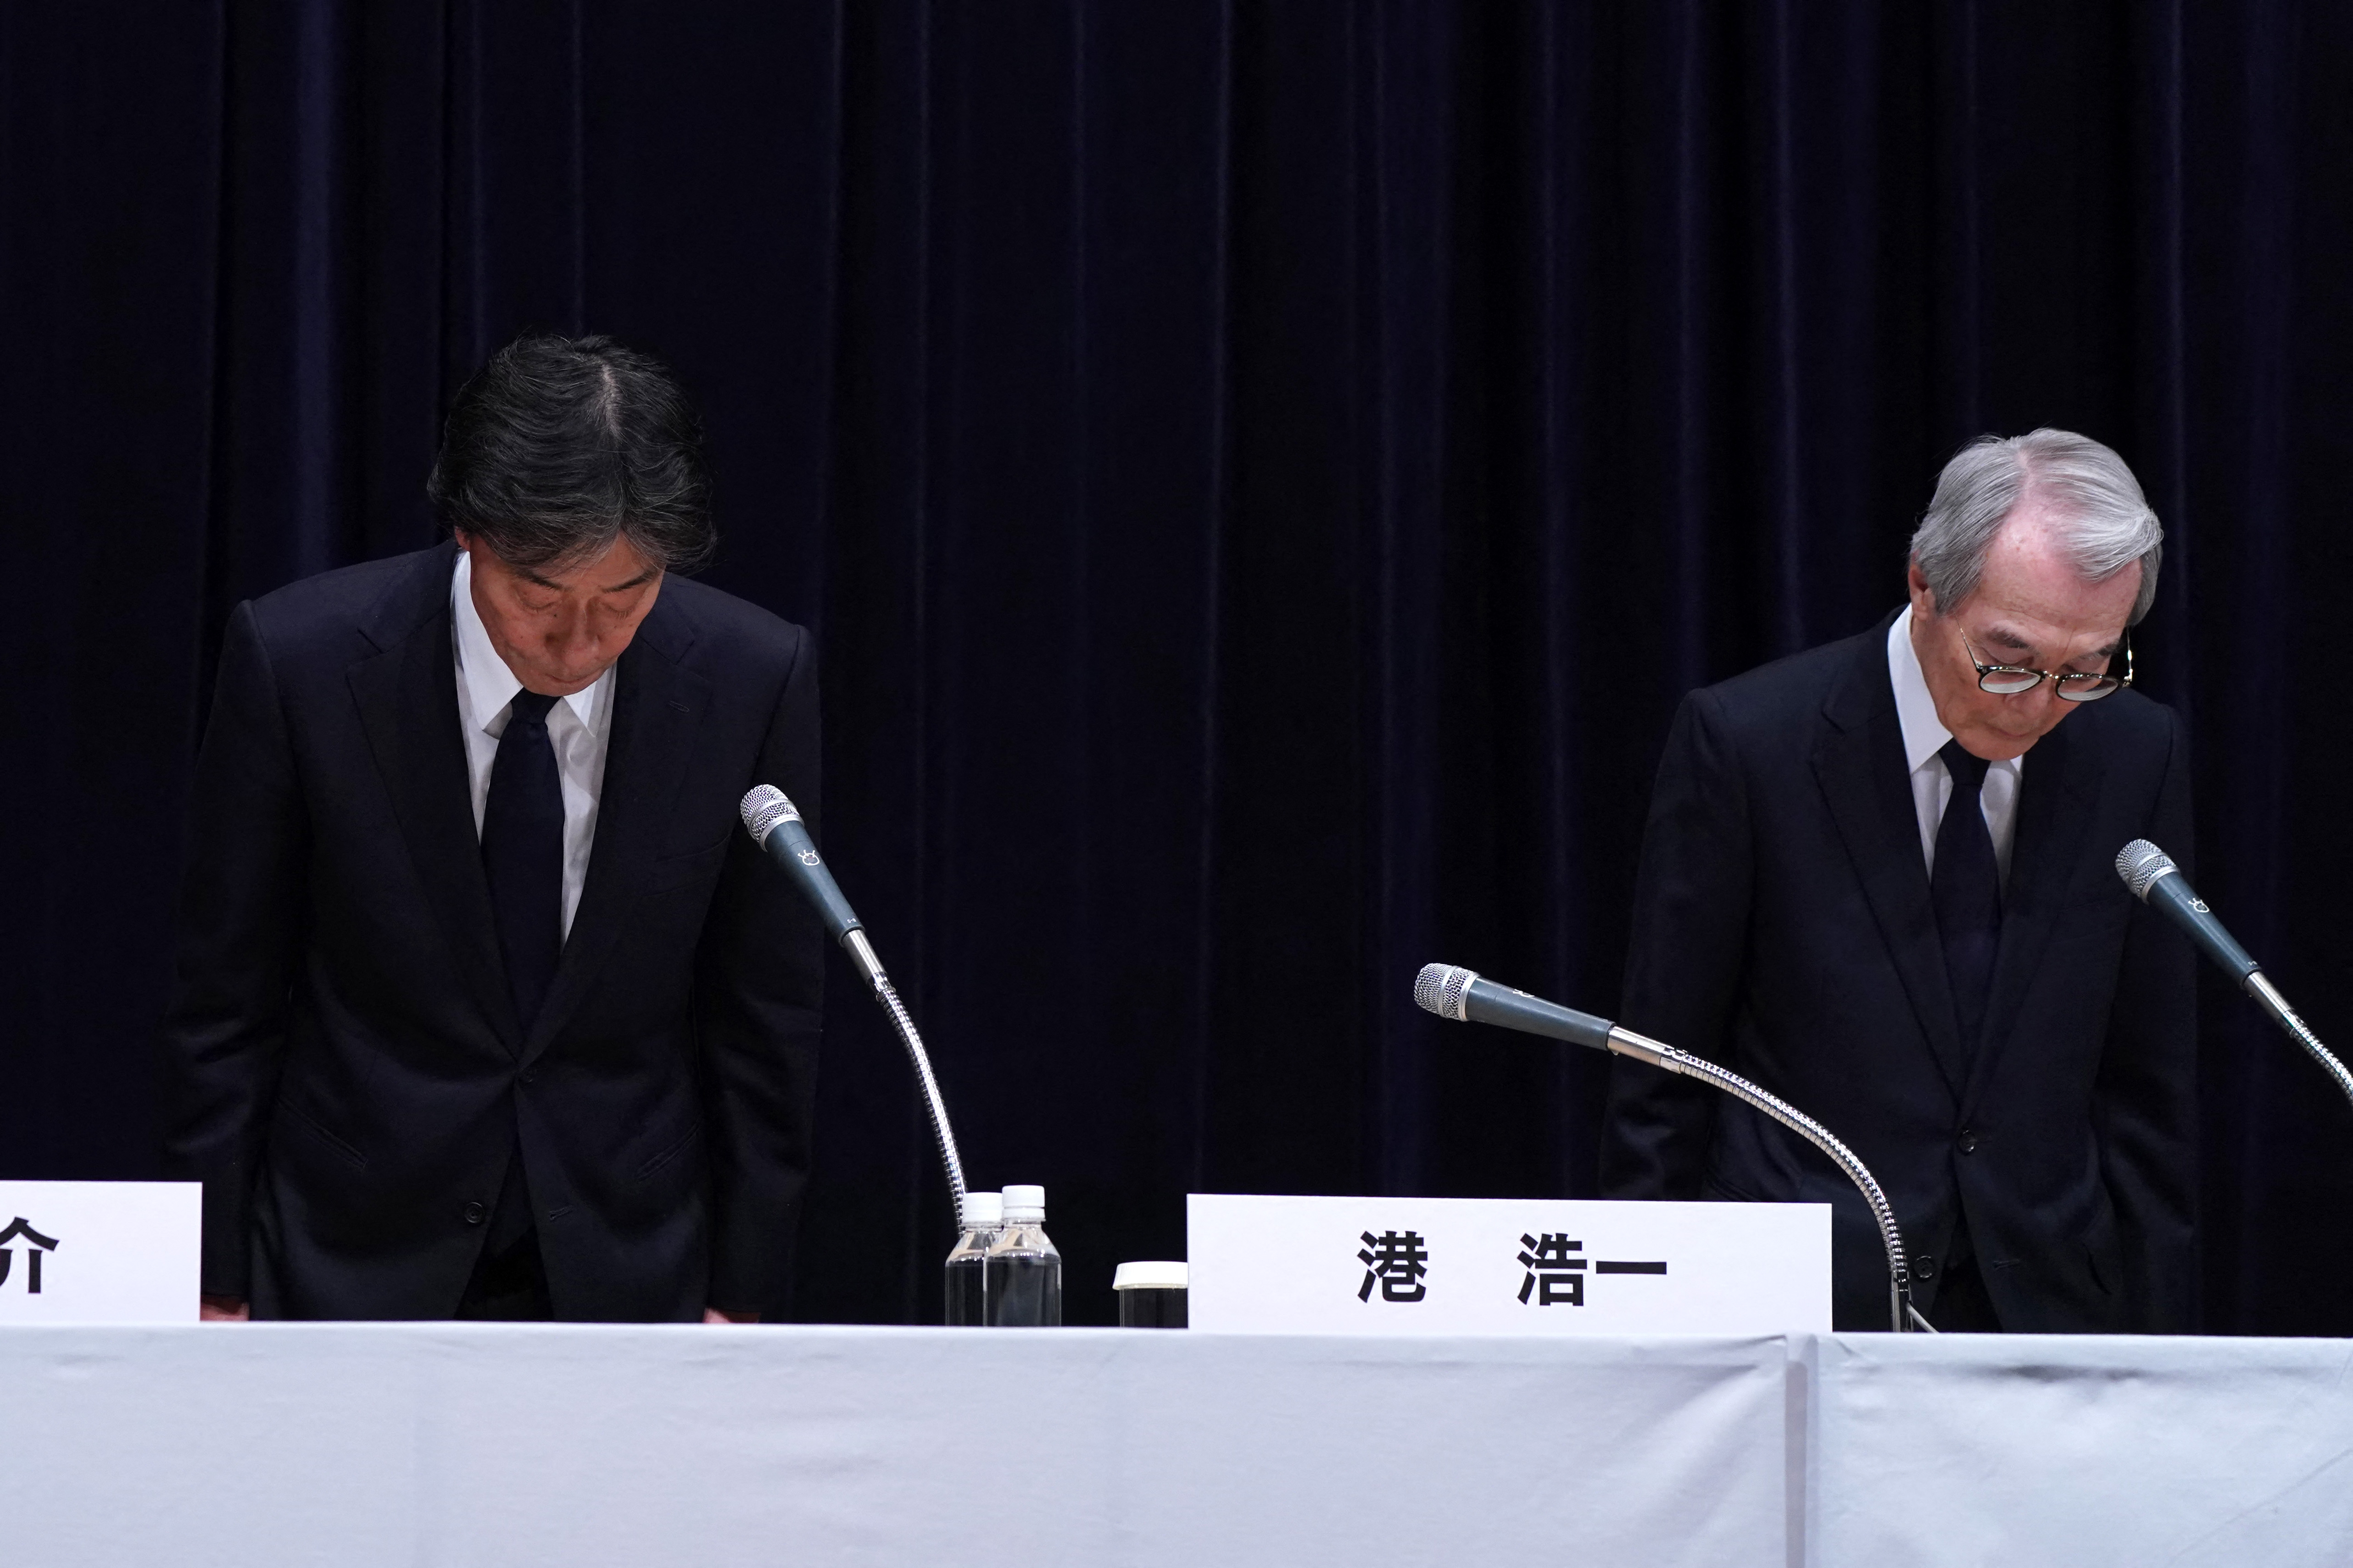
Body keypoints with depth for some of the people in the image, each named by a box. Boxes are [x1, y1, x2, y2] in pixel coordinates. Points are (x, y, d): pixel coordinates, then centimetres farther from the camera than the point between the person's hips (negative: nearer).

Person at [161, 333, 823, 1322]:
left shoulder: (754, 678, -9)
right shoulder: (300, 660, -13)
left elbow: (767, 1016, 1)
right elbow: (224, 1000, -3)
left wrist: (737, 1298, 3)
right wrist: (217, 1288, -1)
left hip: (626, 1275, 1)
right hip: (357, 1267, -1)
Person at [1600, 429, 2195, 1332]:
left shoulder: (2138, 756, 3)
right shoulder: (1744, 741, -8)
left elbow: (2149, 1088, 10)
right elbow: (1657, 1085, -2)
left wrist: (2155, 1346, 8)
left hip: (2047, 1312, 2)